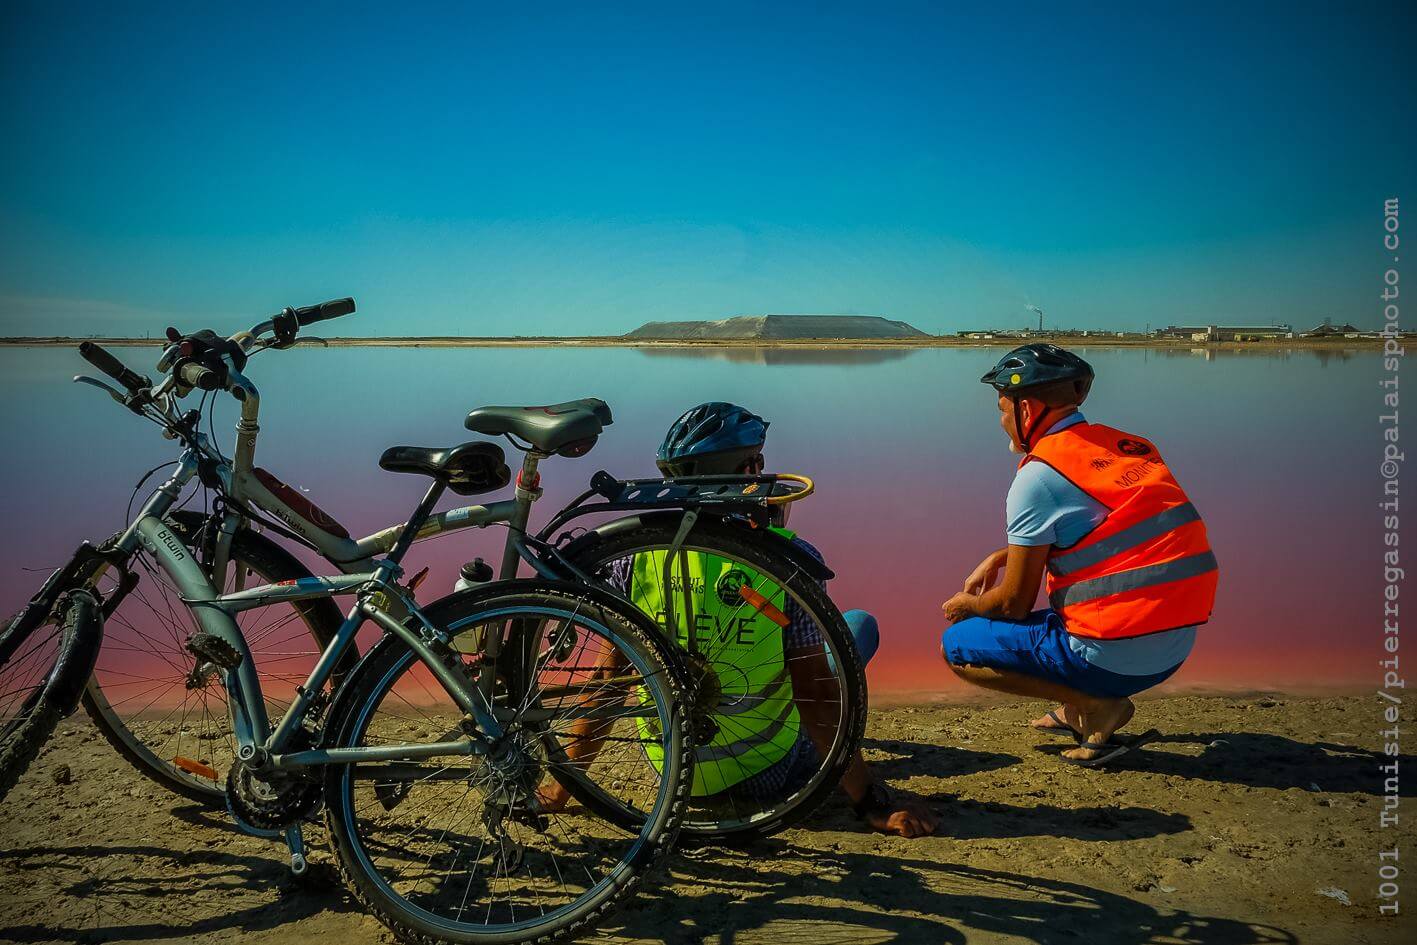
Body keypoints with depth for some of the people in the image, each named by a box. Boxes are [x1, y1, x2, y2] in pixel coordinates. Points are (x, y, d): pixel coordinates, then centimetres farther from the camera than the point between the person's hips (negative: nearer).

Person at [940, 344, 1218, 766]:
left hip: (1113, 656, -8)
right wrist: (1001, 556, 26)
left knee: (955, 646, 5)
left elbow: (1014, 604, -8)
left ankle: (1097, 704, -5)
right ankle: (1079, 710, 19)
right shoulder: (1129, 446, 11)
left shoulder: (1039, 474, -13)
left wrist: (965, 604, 12)